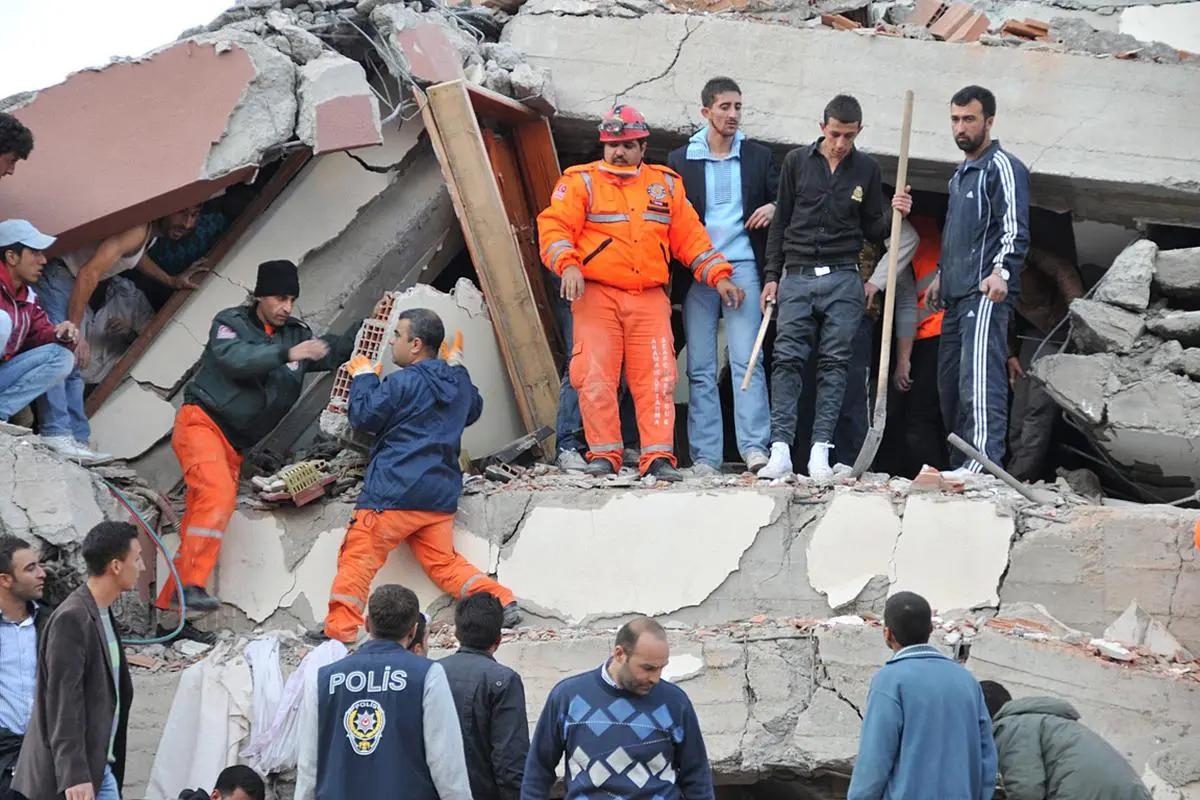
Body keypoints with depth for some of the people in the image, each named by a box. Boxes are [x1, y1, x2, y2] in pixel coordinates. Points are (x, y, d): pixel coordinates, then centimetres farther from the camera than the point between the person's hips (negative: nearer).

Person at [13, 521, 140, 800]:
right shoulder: (72, 619, -16)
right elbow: (63, 703, -20)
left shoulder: (104, 614, 13)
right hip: (74, 774, -9)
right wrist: (74, 776, -24)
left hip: (101, 769, 9)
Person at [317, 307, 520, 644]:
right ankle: (501, 601, 0)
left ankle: (340, 626, -7)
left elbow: (364, 416, -8)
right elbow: (473, 411, 31)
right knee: (443, 562, 12)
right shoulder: (458, 380, 11)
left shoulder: (403, 382, -11)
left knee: (358, 556, -2)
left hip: (394, 492, -7)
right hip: (442, 494, 7)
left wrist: (363, 377, 6)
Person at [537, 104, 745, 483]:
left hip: (650, 298, 2)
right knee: (596, 377, -8)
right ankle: (603, 455, -1)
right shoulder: (581, 182, 7)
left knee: (657, 377, -6)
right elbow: (554, 227, -3)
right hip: (596, 296, -2)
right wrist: (567, 264, -20)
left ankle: (658, 457, -6)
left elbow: (690, 236, 19)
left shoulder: (666, 184, 17)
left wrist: (718, 275, 11)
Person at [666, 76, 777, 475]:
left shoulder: (758, 156, 11)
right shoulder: (680, 160, 9)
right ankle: (705, 455, 1)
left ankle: (755, 447, -14)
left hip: (742, 267, 0)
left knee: (746, 361, -10)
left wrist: (772, 208, -6)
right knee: (700, 368, 0)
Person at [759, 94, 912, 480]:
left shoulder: (867, 169, 8)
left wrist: (894, 214, -7)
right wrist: (771, 276, 6)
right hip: (797, 277, 0)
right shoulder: (797, 162, 7)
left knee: (834, 364, -3)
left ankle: (820, 451, -3)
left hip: (843, 281, 0)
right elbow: (780, 223, 10)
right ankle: (780, 450, -10)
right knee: (786, 361, -8)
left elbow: (872, 231, 13)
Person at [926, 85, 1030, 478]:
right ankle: (962, 463, 14)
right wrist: (941, 275, 31)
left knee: (980, 375, -21)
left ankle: (986, 460, -29)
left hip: (987, 294, -10)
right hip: (957, 295, 10)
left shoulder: (1002, 167, -5)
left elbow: (1015, 228, -16)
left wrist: (1002, 271, -29)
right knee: (949, 381, 9)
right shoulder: (961, 175, 25)